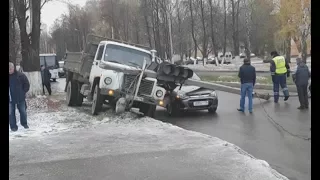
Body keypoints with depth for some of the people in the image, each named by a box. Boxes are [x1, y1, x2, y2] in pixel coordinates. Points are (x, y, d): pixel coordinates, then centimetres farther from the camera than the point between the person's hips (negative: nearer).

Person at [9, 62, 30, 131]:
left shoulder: (20, 75, -6)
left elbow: (27, 84, 2)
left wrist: (23, 92, -3)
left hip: (20, 98, 0)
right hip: (10, 99, 1)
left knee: (23, 111, 10)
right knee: (11, 113, 3)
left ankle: (24, 123, 30)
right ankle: (13, 126, 14)